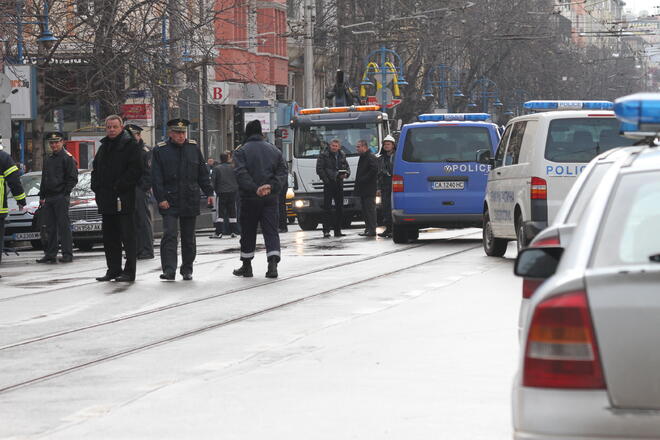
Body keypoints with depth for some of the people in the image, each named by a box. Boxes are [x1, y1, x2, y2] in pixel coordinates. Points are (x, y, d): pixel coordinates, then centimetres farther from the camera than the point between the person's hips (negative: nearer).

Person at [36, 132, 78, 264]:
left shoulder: (67, 158, -4)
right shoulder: (48, 159, 19)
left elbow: (73, 178, -8)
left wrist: (65, 193, -13)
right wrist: (42, 196, 15)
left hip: (61, 198, -7)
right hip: (48, 198, 7)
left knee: (64, 226, -6)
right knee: (49, 227, 8)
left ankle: (67, 254, -4)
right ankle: (50, 254, 11)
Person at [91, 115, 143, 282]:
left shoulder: (130, 145, -6)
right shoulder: (104, 147, 18)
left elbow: (135, 169, -14)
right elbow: (96, 168, 25)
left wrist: (119, 186, -17)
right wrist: (96, 186, 8)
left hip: (123, 199, -8)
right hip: (106, 199, 8)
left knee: (127, 236, -5)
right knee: (109, 237, 11)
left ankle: (129, 272, -4)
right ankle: (113, 270, 18)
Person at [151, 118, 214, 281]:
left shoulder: (194, 148, 9)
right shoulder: (160, 150, -1)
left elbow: (202, 173, 14)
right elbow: (156, 177, -3)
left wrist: (209, 192, 8)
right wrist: (161, 198, -11)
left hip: (190, 200, 3)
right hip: (169, 201, -3)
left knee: (188, 237, 9)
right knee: (169, 235, -13)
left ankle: (187, 269, 19)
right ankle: (169, 270, -16)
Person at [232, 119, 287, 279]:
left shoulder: (241, 151, -3)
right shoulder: (274, 150, 9)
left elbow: (241, 173, -16)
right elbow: (282, 171, 2)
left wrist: (255, 189, -20)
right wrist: (271, 186, -10)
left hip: (249, 198, -2)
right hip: (271, 198, 2)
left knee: (248, 232, 9)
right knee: (271, 231, 1)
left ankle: (246, 266, 18)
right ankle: (273, 263, -16)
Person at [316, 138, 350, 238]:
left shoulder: (342, 155, 13)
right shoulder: (323, 155, -2)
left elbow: (347, 167, 19)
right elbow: (319, 169, -8)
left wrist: (346, 174, -4)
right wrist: (326, 179, -16)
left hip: (339, 184, 5)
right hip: (329, 184, -5)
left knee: (340, 207, 8)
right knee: (327, 207, -6)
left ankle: (338, 230, 15)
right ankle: (326, 231, -6)